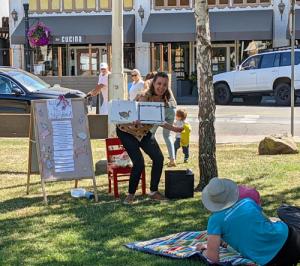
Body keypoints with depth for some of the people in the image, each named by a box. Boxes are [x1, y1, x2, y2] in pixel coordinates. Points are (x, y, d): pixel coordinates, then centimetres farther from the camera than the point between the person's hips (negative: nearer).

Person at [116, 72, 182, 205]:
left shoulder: (164, 99, -6)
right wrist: (136, 121, -58)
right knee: (139, 163, -17)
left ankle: (154, 191, 13)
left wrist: (173, 128, -4)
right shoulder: (144, 97, -29)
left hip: (144, 132, 7)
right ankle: (130, 195, 3)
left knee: (158, 158, -5)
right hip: (127, 131, -7)